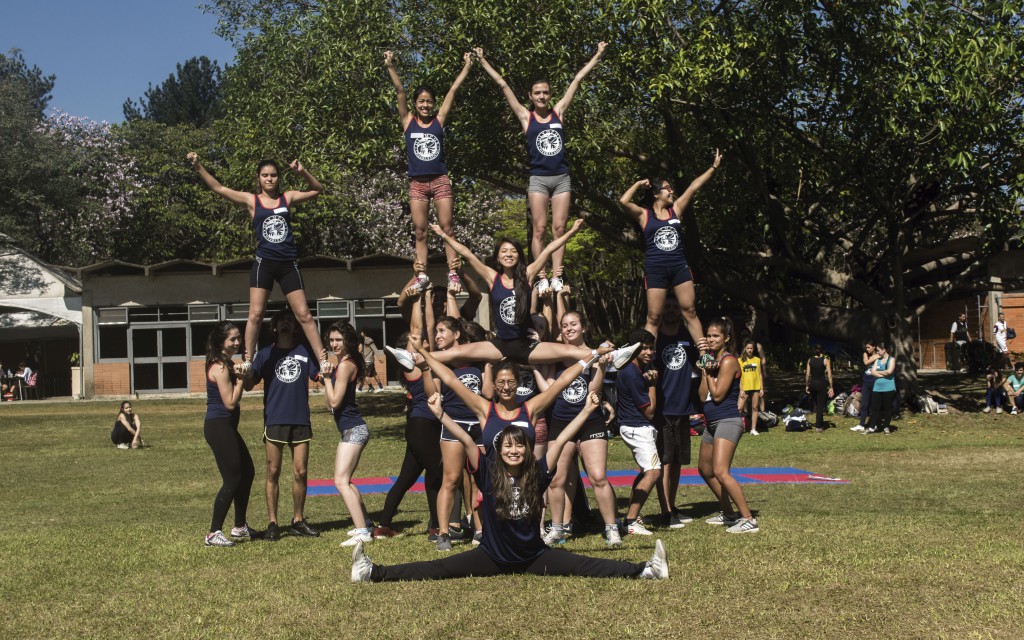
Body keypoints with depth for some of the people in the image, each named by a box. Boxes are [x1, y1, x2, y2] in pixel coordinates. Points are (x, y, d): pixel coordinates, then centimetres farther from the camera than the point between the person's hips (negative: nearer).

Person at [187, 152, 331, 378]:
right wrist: (198, 166, -10)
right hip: (264, 263, -1)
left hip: (288, 265, 1)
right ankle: (247, 360, 3)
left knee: (304, 315, 3)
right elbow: (218, 188, -1)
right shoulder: (252, 201, 3)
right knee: (255, 314, -5)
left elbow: (317, 190, 11)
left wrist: (303, 172, -4)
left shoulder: (288, 198, 7)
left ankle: (323, 359, 5)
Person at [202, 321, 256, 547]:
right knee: (233, 479, -8)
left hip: (226, 427, 11)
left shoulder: (226, 364, 14)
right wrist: (240, 377, -13)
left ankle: (240, 527, 28)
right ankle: (214, 533, -3)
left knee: (247, 472, 17)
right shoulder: (220, 368, -16)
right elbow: (231, 402, -18)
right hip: (219, 427, -11)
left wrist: (238, 373, 6)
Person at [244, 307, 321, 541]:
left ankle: (298, 521, 14)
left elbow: (319, 377, 10)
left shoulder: (305, 351, 10)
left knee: (300, 473, 3)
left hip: (300, 421, 1)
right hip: (274, 421, -1)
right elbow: (249, 384, 4)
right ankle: (272, 523, 6)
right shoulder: (265, 354, 8)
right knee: (273, 472, 0)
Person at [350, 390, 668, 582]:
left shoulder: (537, 473, -9)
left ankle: (644, 570, -20)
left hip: (533, 555, 0)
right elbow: (467, 441, -20)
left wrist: (587, 411, -16)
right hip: (492, 555, 0)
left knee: (583, 566, -12)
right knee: (439, 569, -9)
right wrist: (440, 415, -30)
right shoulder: (488, 472, -10)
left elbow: (560, 441, -12)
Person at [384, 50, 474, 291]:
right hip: (417, 183, 1)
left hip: (440, 180, -1)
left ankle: (453, 273, -2)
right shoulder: (408, 121, 5)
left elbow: (453, 90, 5)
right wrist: (390, 67, -8)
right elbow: (400, 90, -1)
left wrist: (467, 66, 6)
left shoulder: (439, 120, 5)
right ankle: (422, 275, 3)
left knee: (447, 228, -2)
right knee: (420, 231, 2)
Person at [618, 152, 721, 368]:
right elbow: (623, 201, -15)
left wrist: (714, 167, 12)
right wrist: (639, 184, -2)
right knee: (654, 317, -1)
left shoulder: (676, 210, 11)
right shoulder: (644, 214, 0)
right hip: (655, 270, -3)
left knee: (690, 311, 1)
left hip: (679, 267, 3)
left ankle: (703, 356, 2)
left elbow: (693, 187, 11)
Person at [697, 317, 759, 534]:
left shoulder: (728, 361, -13)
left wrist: (709, 373, -5)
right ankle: (729, 513, 33)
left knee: (720, 472, -22)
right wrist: (704, 370, 1)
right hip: (712, 423, 10)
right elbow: (703, 395, 9)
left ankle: (748, 519, -20)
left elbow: (717, 394, -16)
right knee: (705, 470, 20)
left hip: (727, 421, -10)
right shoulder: (713, 360, 13)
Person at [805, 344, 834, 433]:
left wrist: (806, 386, 11)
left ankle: (820, 423, 24)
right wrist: (831, 387, -7)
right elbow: (829, 375, -10)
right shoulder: (826, 360, -6)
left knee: (817, 404, 20)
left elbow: (807, 374, 2)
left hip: (812, 383, 3)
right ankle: (818, 426, 2)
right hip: (821, 383, -3)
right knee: (821, 406, 3)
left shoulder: (810, 360, 2)